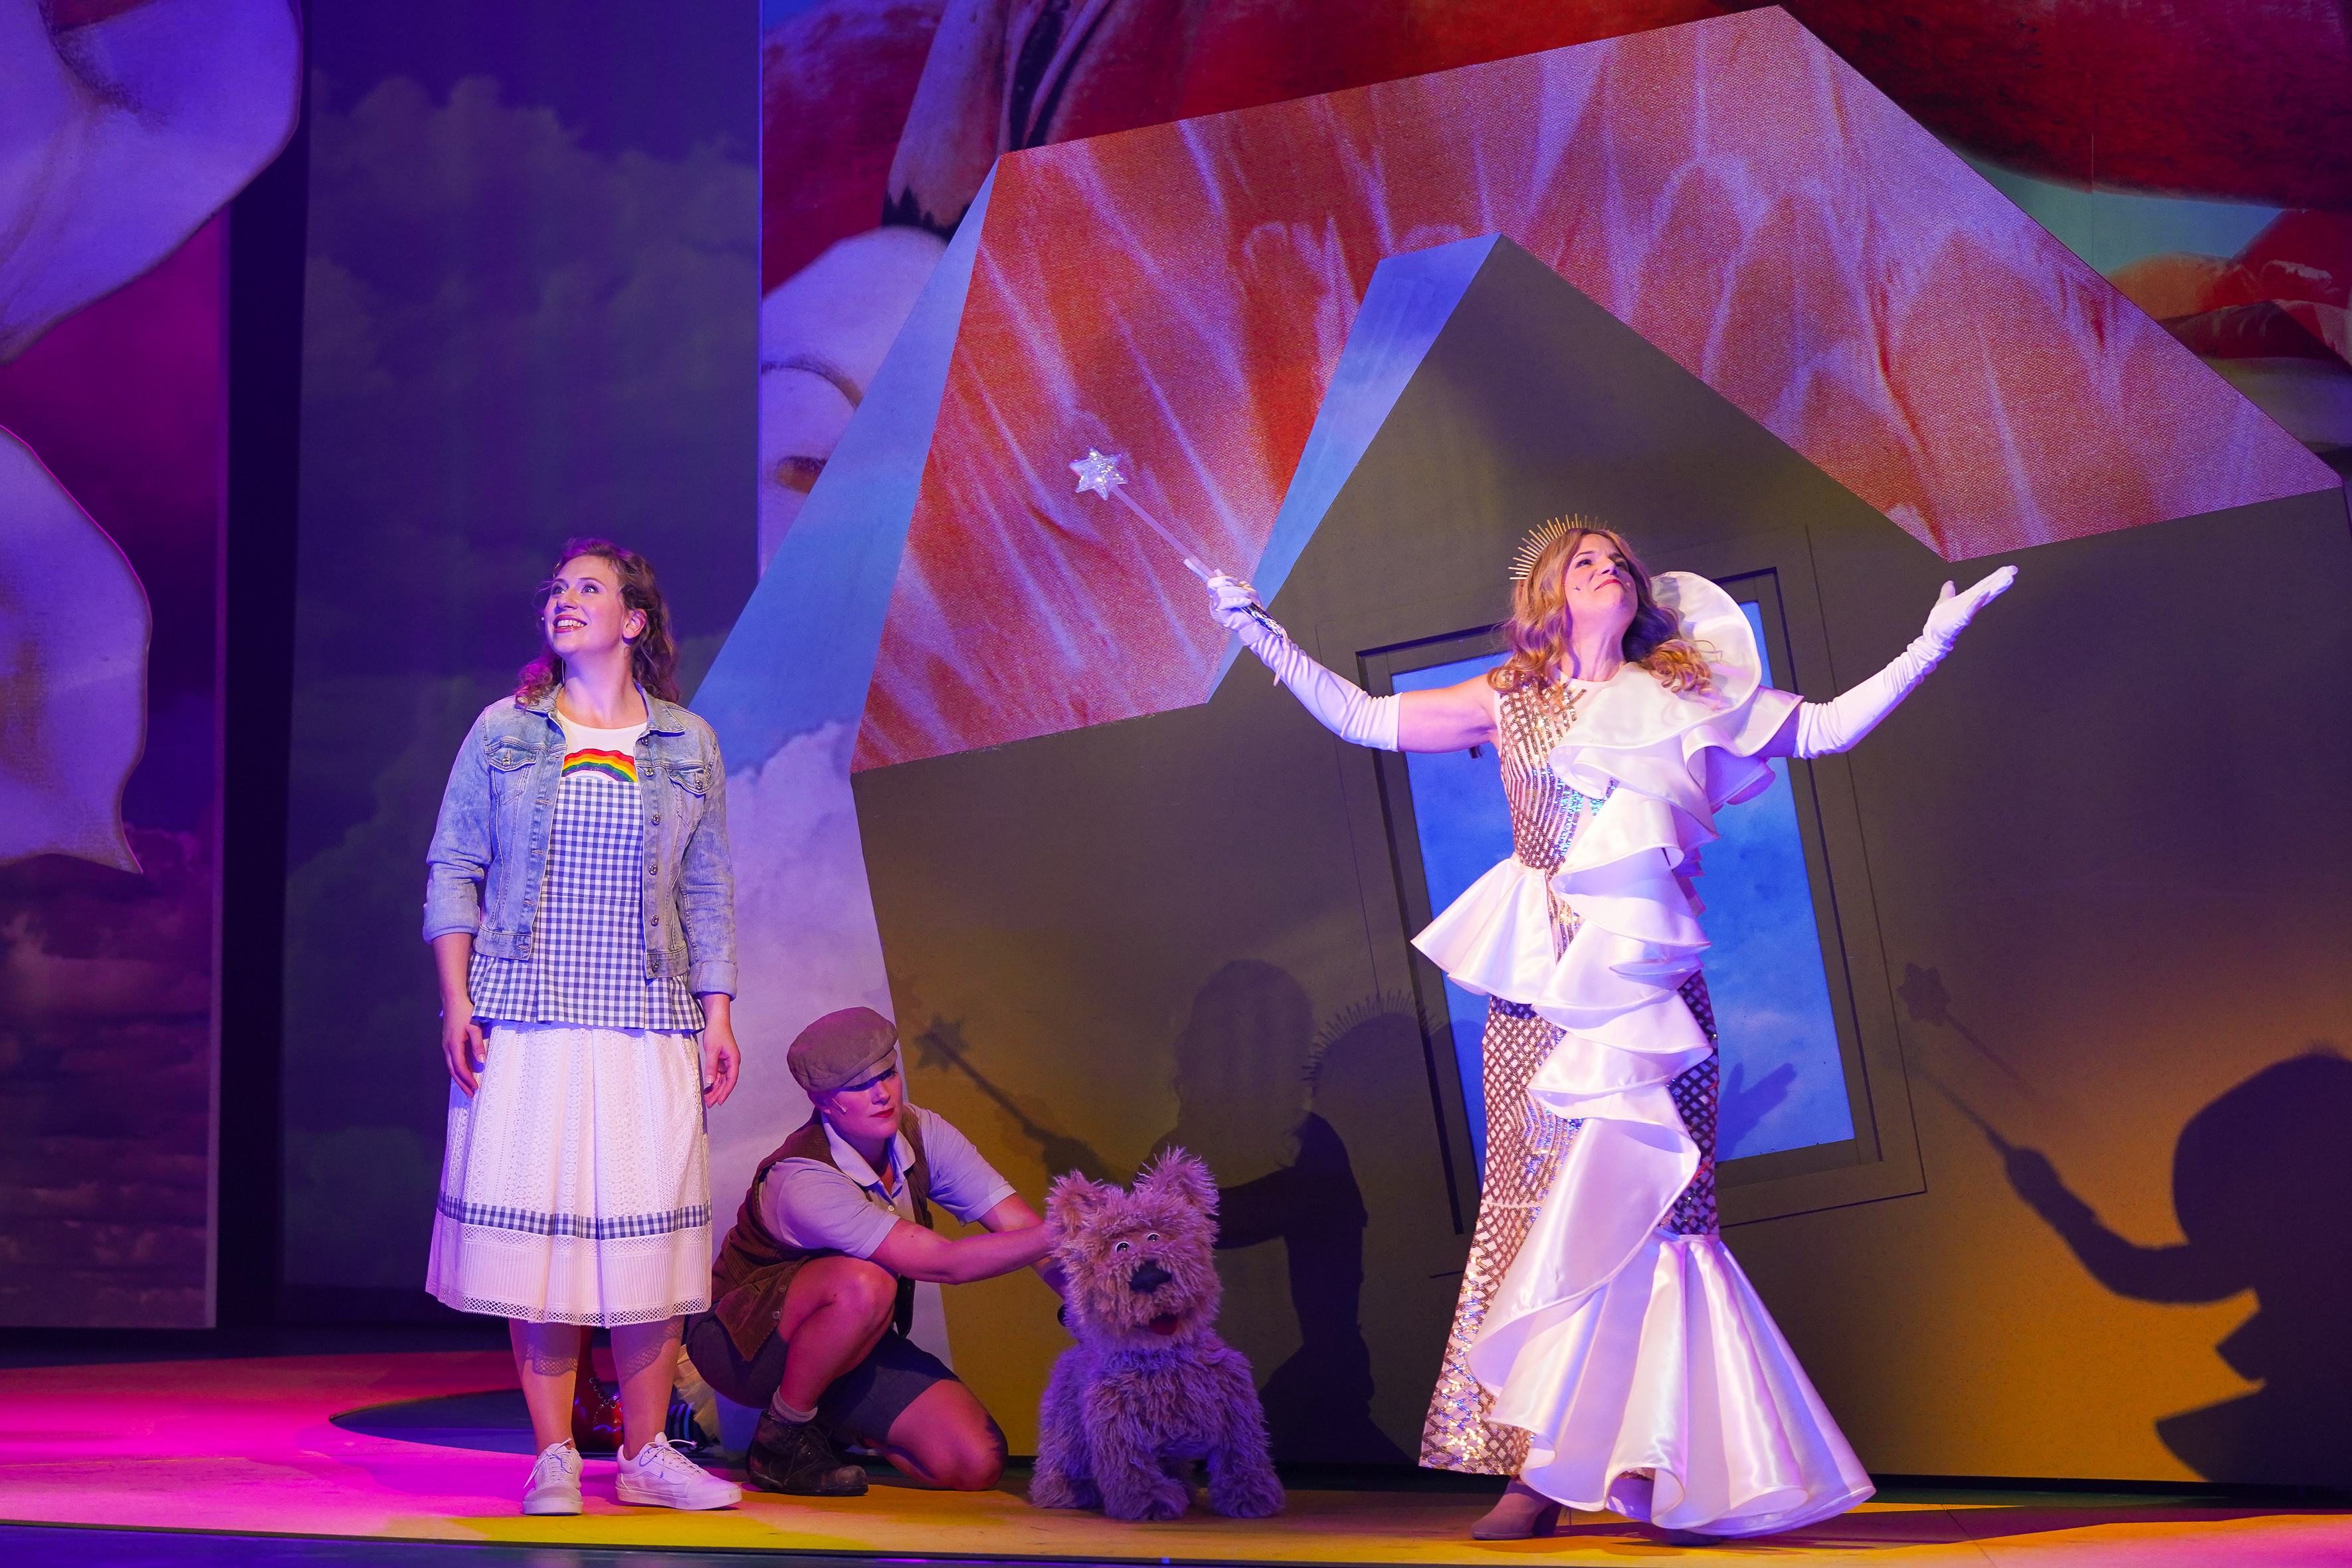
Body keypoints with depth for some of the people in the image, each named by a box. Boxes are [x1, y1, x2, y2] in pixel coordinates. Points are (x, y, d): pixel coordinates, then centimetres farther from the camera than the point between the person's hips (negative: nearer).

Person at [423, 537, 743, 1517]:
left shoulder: (689, 746, 10)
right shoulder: (503, 733, 7)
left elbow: (707, 894, 11)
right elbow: (453, 870, 6)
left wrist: (716, 1018, 5)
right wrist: (456, 1003, -3)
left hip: (649, 1028, 1)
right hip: (526, 1020, -1)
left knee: (649, 1235, 0)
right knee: (535, 1232, -1)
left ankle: (646, 1455, 11)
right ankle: (552, 1460, 8)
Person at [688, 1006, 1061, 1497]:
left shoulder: (922, 1134, -10)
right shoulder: (801, 1180, -31)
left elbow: (1022, 1227, -16)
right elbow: (944, 1261, -37)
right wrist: (1057, 1235, -40)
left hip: (854, 1341, 6)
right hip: (746, 1341, -6)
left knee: (978, 1464, -12)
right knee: (865, 1283, -38)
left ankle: (830, 1420, 12)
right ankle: (782, 1439, -15)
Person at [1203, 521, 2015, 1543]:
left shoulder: (1685, 694, 13)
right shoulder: (1507, 701, 13)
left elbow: (1824, 728, 16)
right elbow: (1361, 718, 15)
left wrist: (1932, 641, 11)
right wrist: (1264, 634, 13)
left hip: (1643, 984, -1)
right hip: (1539, 989, 1)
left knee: (1639, 1202, -8)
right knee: (1538, 1202, -2)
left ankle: (1651, 1467, -2)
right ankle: (1535, 1472, 2)